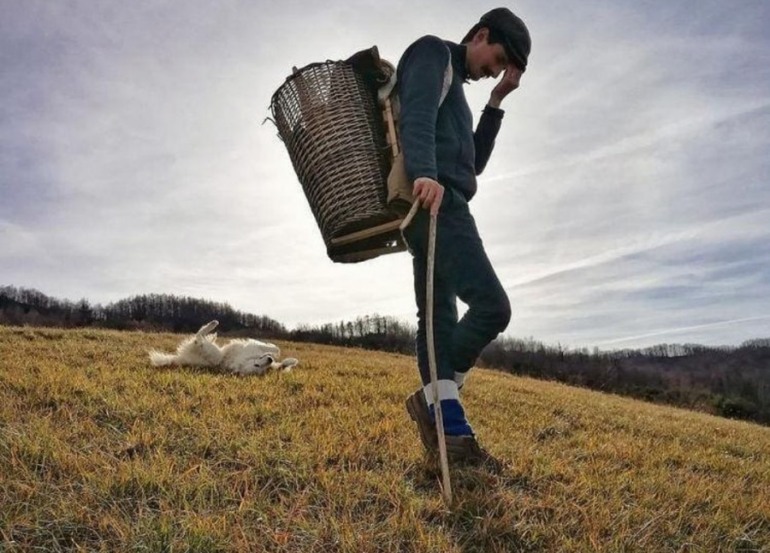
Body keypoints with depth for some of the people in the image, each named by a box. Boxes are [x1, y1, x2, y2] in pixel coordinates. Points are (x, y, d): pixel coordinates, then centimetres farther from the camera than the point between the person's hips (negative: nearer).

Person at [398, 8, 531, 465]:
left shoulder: (455, 89, 34)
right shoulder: (434, 52, 7)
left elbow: (474, 163, 29)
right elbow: (417, 116, -15)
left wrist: (497, 101, 24)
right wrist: (425, 174, -33)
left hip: (437, 208, 10)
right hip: (433, 201, -10)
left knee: (438, 317, 0)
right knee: (492, 305, -16)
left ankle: (452, 431, 0)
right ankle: (436, 399, -7)